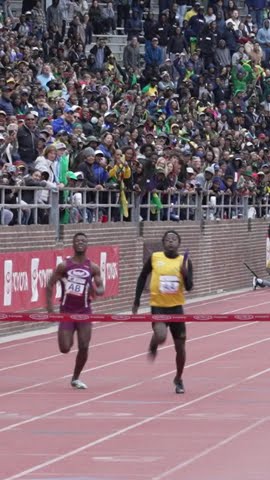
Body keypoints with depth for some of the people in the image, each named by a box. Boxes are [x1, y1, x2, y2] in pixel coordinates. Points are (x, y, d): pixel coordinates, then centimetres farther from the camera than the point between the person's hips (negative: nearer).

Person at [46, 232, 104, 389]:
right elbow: (50, 284, 2)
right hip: (66, 311, -1)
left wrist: (96, 290, -22)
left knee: (84, 348, -5)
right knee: (65, 349, -6)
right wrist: (50, 306, -7)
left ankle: (76, 378, 15)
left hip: (84, 311, 1)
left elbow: (101, 288, 3)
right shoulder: (64, 266, -3)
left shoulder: (93, 268, 0)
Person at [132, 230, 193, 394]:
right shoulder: (154, 258, -3)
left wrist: (185, 274, -25)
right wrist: (137, 301, 7)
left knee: (180, 346, 6)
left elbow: (189, 287, -5)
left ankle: (179, 379, 29)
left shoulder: (185, 261, -1)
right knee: (161, 336, -28)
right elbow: (142, 277, 9)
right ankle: (153, 348, 10)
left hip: (176, 307, 2)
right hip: (158, 306, -2)